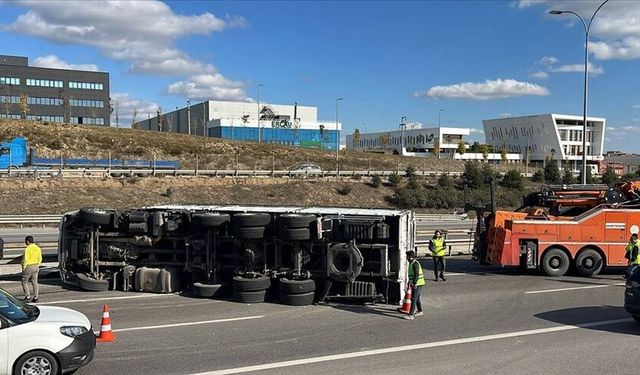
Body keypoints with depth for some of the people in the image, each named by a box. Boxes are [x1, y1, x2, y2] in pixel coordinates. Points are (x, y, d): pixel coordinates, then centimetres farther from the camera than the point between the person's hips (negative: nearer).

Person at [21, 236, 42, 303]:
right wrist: (37, 266, 15)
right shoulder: (38, 248, 5)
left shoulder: (27, 249, -17)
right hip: (35, 267, 7)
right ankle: (35, 297, 9)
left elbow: (25, 259, -20)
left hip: (28, 267, -7)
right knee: (34, 282, 10)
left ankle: (28, 296, 5)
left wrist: (24, 267, -10)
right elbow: (40, 259, 8)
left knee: (24, 282, 9)